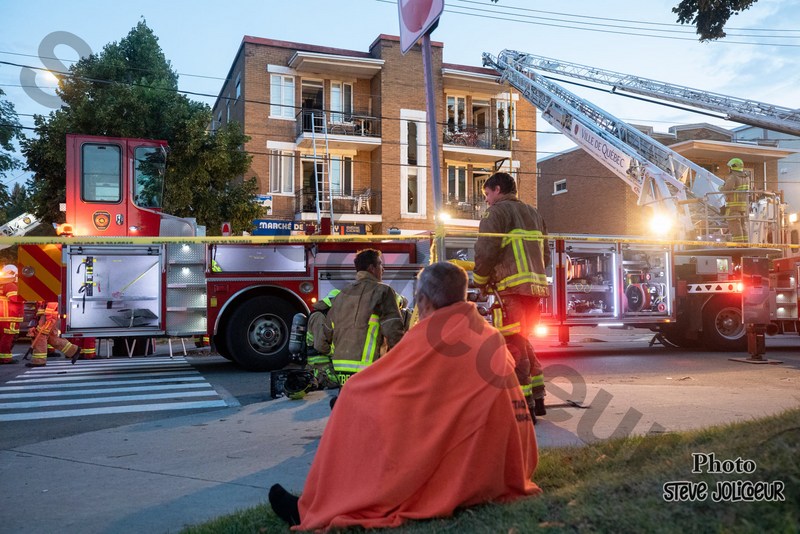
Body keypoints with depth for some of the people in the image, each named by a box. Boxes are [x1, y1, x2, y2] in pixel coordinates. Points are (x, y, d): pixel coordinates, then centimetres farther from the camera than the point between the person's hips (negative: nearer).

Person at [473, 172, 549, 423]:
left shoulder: (497, 211, -1)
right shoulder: (534, 213, 23)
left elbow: (486, 251, -11)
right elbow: (545, 255, 22)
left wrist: (480, 281, 2)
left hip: (511, 288, -8)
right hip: (536, 286, 8)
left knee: (514, 345, -4)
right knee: (524, 343, 19)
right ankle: (537, 399, 21)